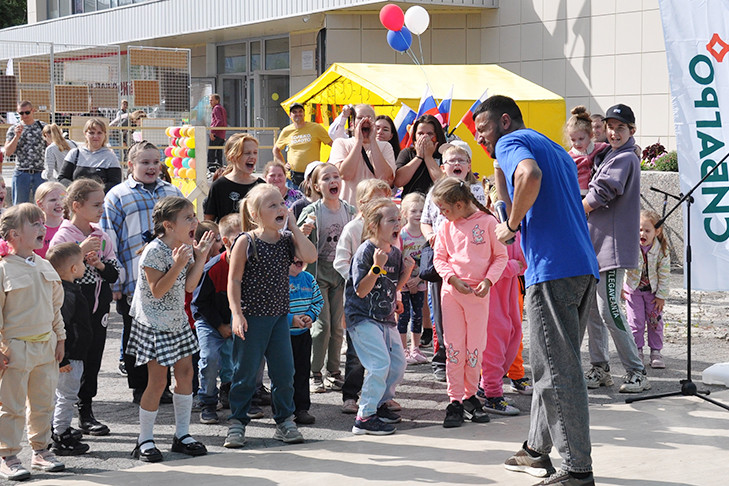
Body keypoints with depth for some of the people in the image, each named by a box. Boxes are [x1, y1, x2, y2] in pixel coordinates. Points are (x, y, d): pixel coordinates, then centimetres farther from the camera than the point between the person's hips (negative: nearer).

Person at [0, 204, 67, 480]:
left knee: (43, 402, 14)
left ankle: (40, 450, 27)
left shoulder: (45, 267, 8)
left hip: (45, 346, 7)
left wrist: (60, 338, 16)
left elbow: (56, 306, 17)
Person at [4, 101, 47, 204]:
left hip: (40, 173, 0)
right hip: (21, 173, 0)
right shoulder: (13, 129, 5)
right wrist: (17, 136, -13)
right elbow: (8, 153, -3)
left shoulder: (43, 127, 4)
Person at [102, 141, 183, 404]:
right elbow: (109, 242, -3)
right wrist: (115, 282, -9)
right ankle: (139, 388, 17)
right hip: (134, 282, -3)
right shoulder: (117, 196, 0)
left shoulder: (173, 193, 12)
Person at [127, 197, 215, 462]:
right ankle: (145, 441, 6)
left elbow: (189, 286, 4)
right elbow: (157, 291, -22)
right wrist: (177, 265, -31)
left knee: (185, 371, 8)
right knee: (158, 380, -7)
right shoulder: (154, 251, -20)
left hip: (177, 320, 8)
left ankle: (182, 434, 20)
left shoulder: (185, 247, 4)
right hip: (154, 323, -8)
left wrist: (201, 257, -3)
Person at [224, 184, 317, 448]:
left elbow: (310, 256, -12)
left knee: (284, 371, 7)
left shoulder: (287, 240, 5)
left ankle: (285, 421, 19)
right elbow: (234, 280, -7)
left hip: (279, 315, 5)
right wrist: (236, 312, -15)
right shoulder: (246, 242, -8)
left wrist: (293, 227, -8)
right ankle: (237, 423, 14)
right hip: (251, 316, -5)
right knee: (245, 372, 3)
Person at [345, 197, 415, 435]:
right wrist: (376, 267, -32)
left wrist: (407, 271, -2)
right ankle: (364, 417, -12)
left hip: (386, 317, 8)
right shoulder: (365, 251, -18)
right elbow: (361, 291, -21)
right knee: (380, 362, -18)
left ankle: (379, 404, 31)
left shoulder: (395, 253, 5)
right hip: (363, 317, -8)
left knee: (398, 363, 11)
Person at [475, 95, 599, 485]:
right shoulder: (555, 149, 28)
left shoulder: (511, 142, 0)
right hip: (584, 266, 10)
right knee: (551, 364, 19)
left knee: (558, 372, -7)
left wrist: (511, 225, -11)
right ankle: (537, 450, 28)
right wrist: (498, 163, 28)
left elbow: (530, 176, -23)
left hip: (553, 268, -10)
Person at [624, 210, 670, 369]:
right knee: (636, 321, -2)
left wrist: (661, 296, -8)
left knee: (655, 320, 3)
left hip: (653, 290, 1)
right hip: (633, 288, -1)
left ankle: (656, 352, 14)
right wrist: (619, 287, -10)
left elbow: (664, 274, -10)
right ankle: (637, 351, 12)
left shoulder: (661, 250, -18)